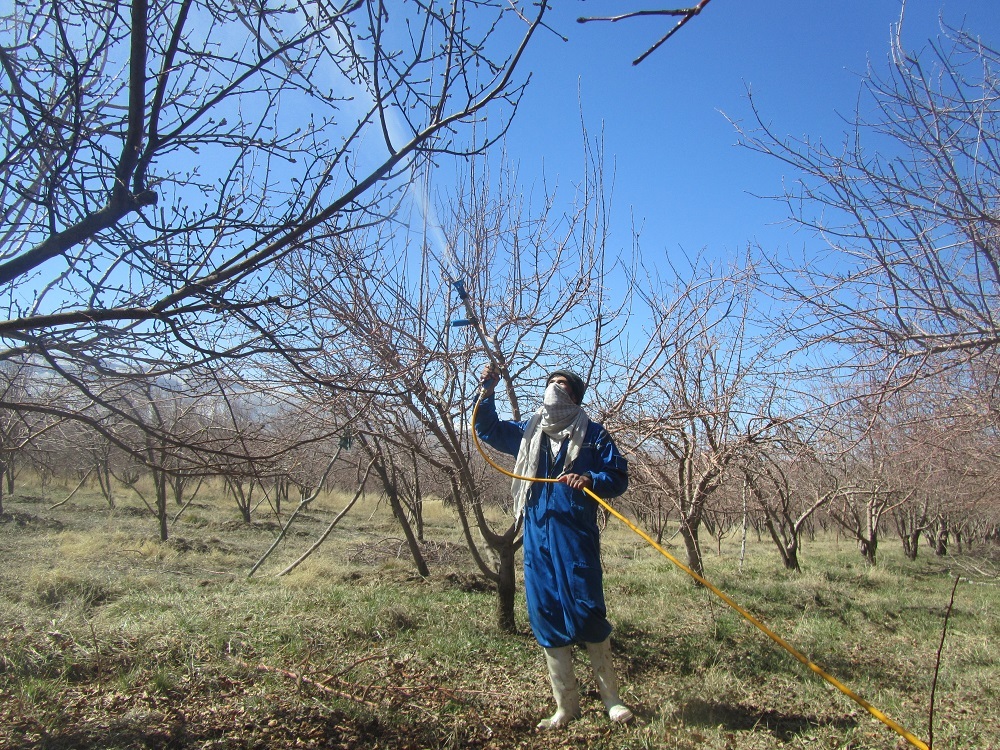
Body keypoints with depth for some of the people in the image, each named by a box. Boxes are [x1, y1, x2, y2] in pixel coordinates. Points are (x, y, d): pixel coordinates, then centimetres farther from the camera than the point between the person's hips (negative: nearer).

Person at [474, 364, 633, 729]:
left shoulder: (592, 433, 2)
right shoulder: (528, 432, 15)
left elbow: (619, 477, 0)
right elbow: (488, 430, 24)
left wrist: (590, 479, -19)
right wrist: (487, 394, 9)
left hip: (576, 535, -4)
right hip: (537, 535, 4)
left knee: (587, 611, -4)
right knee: (546, 616, 6)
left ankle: (611, 697, 17)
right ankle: (566, 705, 19)